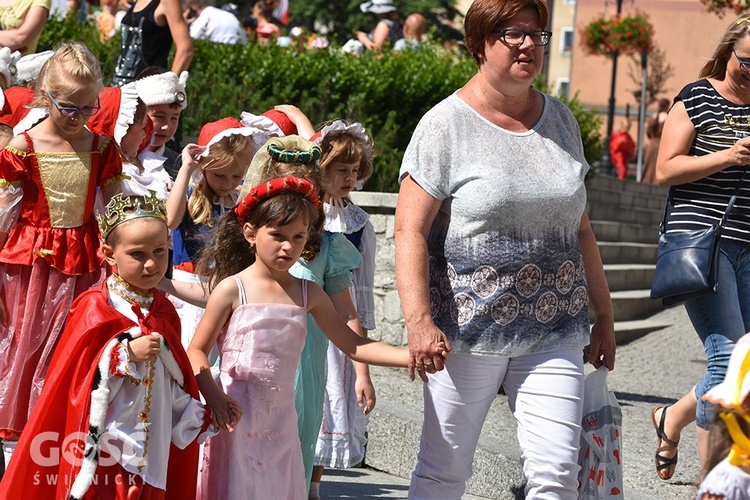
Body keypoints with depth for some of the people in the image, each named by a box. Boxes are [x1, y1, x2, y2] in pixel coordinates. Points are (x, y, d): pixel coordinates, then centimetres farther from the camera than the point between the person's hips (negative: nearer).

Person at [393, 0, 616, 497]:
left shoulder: (560, 120, 12)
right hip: (469, 327, -4)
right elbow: (409, 231, -10)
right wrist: (419, 321, -22)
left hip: (553, 330, 4)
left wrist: (603, 315, 18)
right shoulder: (447, 125, -5)